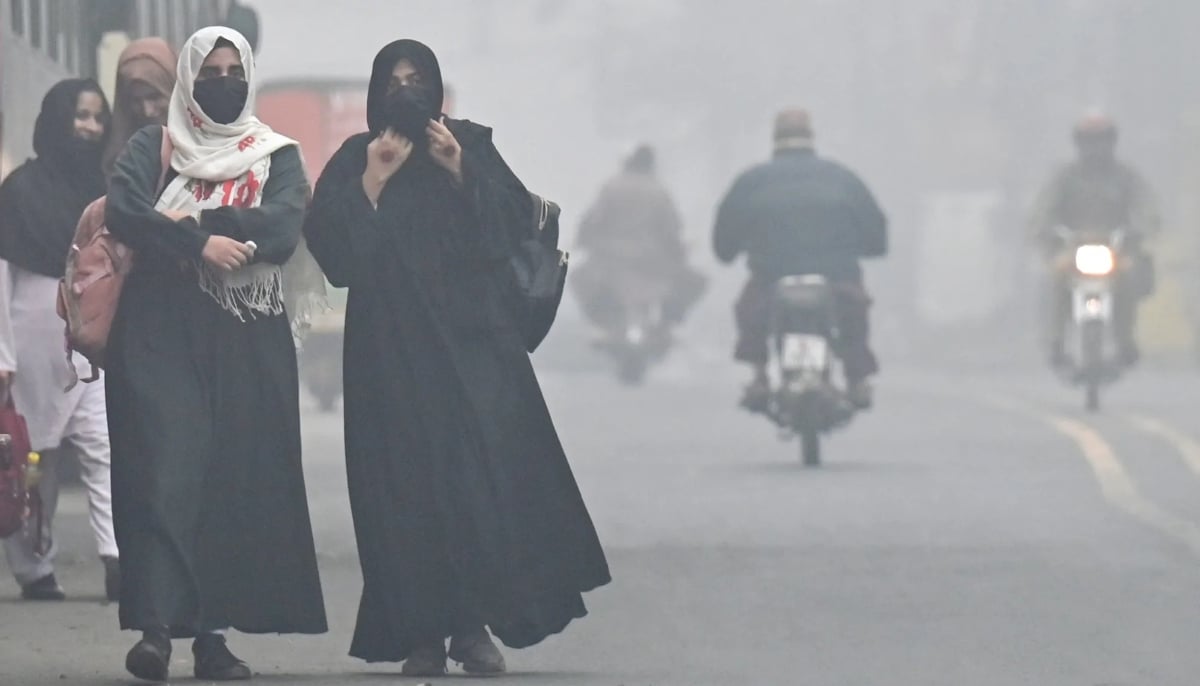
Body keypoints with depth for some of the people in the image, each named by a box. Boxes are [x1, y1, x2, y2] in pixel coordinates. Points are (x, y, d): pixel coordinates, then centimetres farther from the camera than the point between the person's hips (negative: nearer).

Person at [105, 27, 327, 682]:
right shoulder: (153, 147, 11)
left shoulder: (276, 155, 13)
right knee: (170, 469, -15)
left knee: (241, 478, -2)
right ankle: (157, 626, -22)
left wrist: (189, 222, -12)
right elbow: (123, 210, -7)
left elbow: (282, 227, -6)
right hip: (164, 328, -2)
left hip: (249, 338, 2)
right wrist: (202, 242, -17)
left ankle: (213, 630, 2)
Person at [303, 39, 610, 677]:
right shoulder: (356, 158, 10)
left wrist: (460, 172, -10)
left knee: (484, 470, -10)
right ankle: (422, 631, -5)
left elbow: (514, 219, 0)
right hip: (392, 343, 0)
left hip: (472, 335, 0)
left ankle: (475, 624, -7)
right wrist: (372, 182, -11)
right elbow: (327, 238, -2)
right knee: (409, 479, -5)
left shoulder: (471, 145, 10)